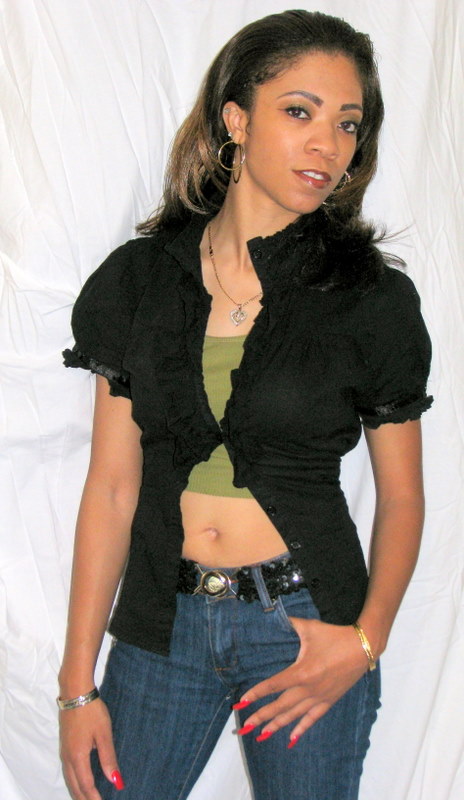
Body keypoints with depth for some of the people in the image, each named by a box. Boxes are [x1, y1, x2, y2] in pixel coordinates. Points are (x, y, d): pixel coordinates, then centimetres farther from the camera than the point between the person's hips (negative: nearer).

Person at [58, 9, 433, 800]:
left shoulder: (375, 298, -6)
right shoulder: (138, 278, -2)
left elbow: (401, 498, 1)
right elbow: (112, 487, -3)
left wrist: (368, 639, -14)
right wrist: (77, 684, -3)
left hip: (308, 625, -1)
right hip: (165, 622, 2)